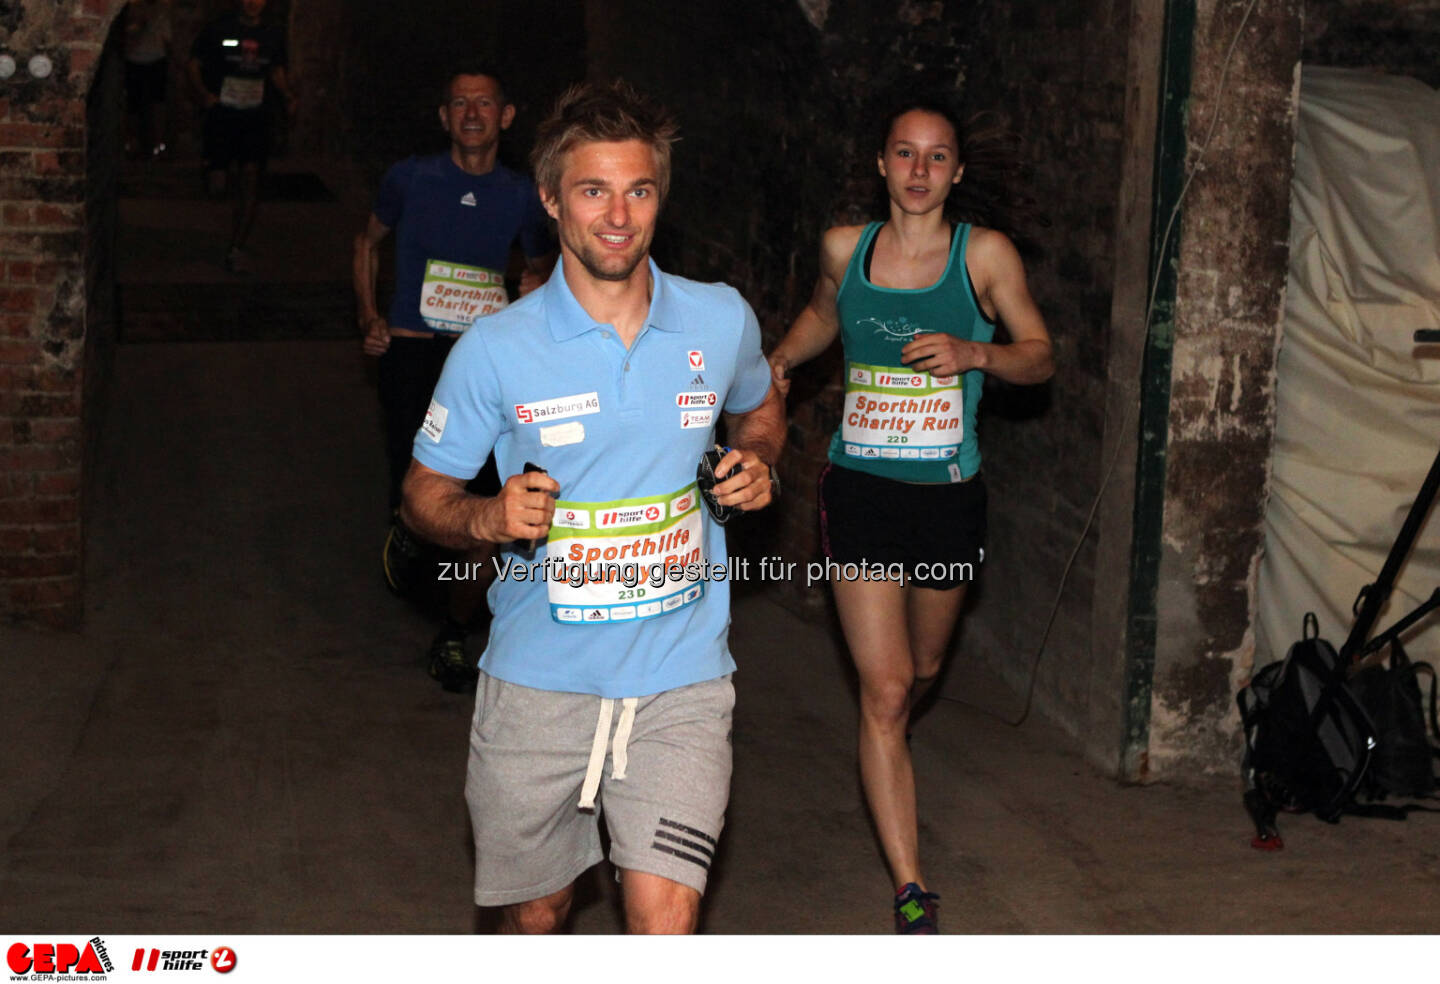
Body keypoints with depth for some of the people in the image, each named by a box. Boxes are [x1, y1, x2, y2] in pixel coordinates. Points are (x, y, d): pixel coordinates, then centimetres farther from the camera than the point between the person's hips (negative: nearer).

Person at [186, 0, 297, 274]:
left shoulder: (273, 36, 6)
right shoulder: (218, 30, -5)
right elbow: (194, 64, 2)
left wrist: (287, 96, 0)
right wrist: (203, 93, -15)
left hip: (256, 119, 2)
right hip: (222, 115, -2)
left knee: (250, 184, -6)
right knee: (216, 186, -5)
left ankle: (236, 249, 1)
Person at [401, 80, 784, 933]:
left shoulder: (723, 321, 0)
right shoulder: (495, 350, -7)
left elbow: (761, 408, 22)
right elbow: (426, 492, 4)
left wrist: (758, 461, 0)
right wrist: (489, 519, -18)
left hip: (680, 677, 0)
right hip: (539, 678, 0)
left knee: (664, 916, -15)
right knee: (536, 915, 15)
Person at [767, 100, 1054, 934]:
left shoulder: (986, 254, -5)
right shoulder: (845, 248, 0)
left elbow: (1041, 357, 0)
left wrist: (974, 352, -19)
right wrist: (780, 360, 3)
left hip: (948, 495, 1)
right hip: (860, 490, 0)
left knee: (922, 670, 21)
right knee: (884, 691, -8)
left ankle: (887, 769, 57)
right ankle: (911, 887, -3)